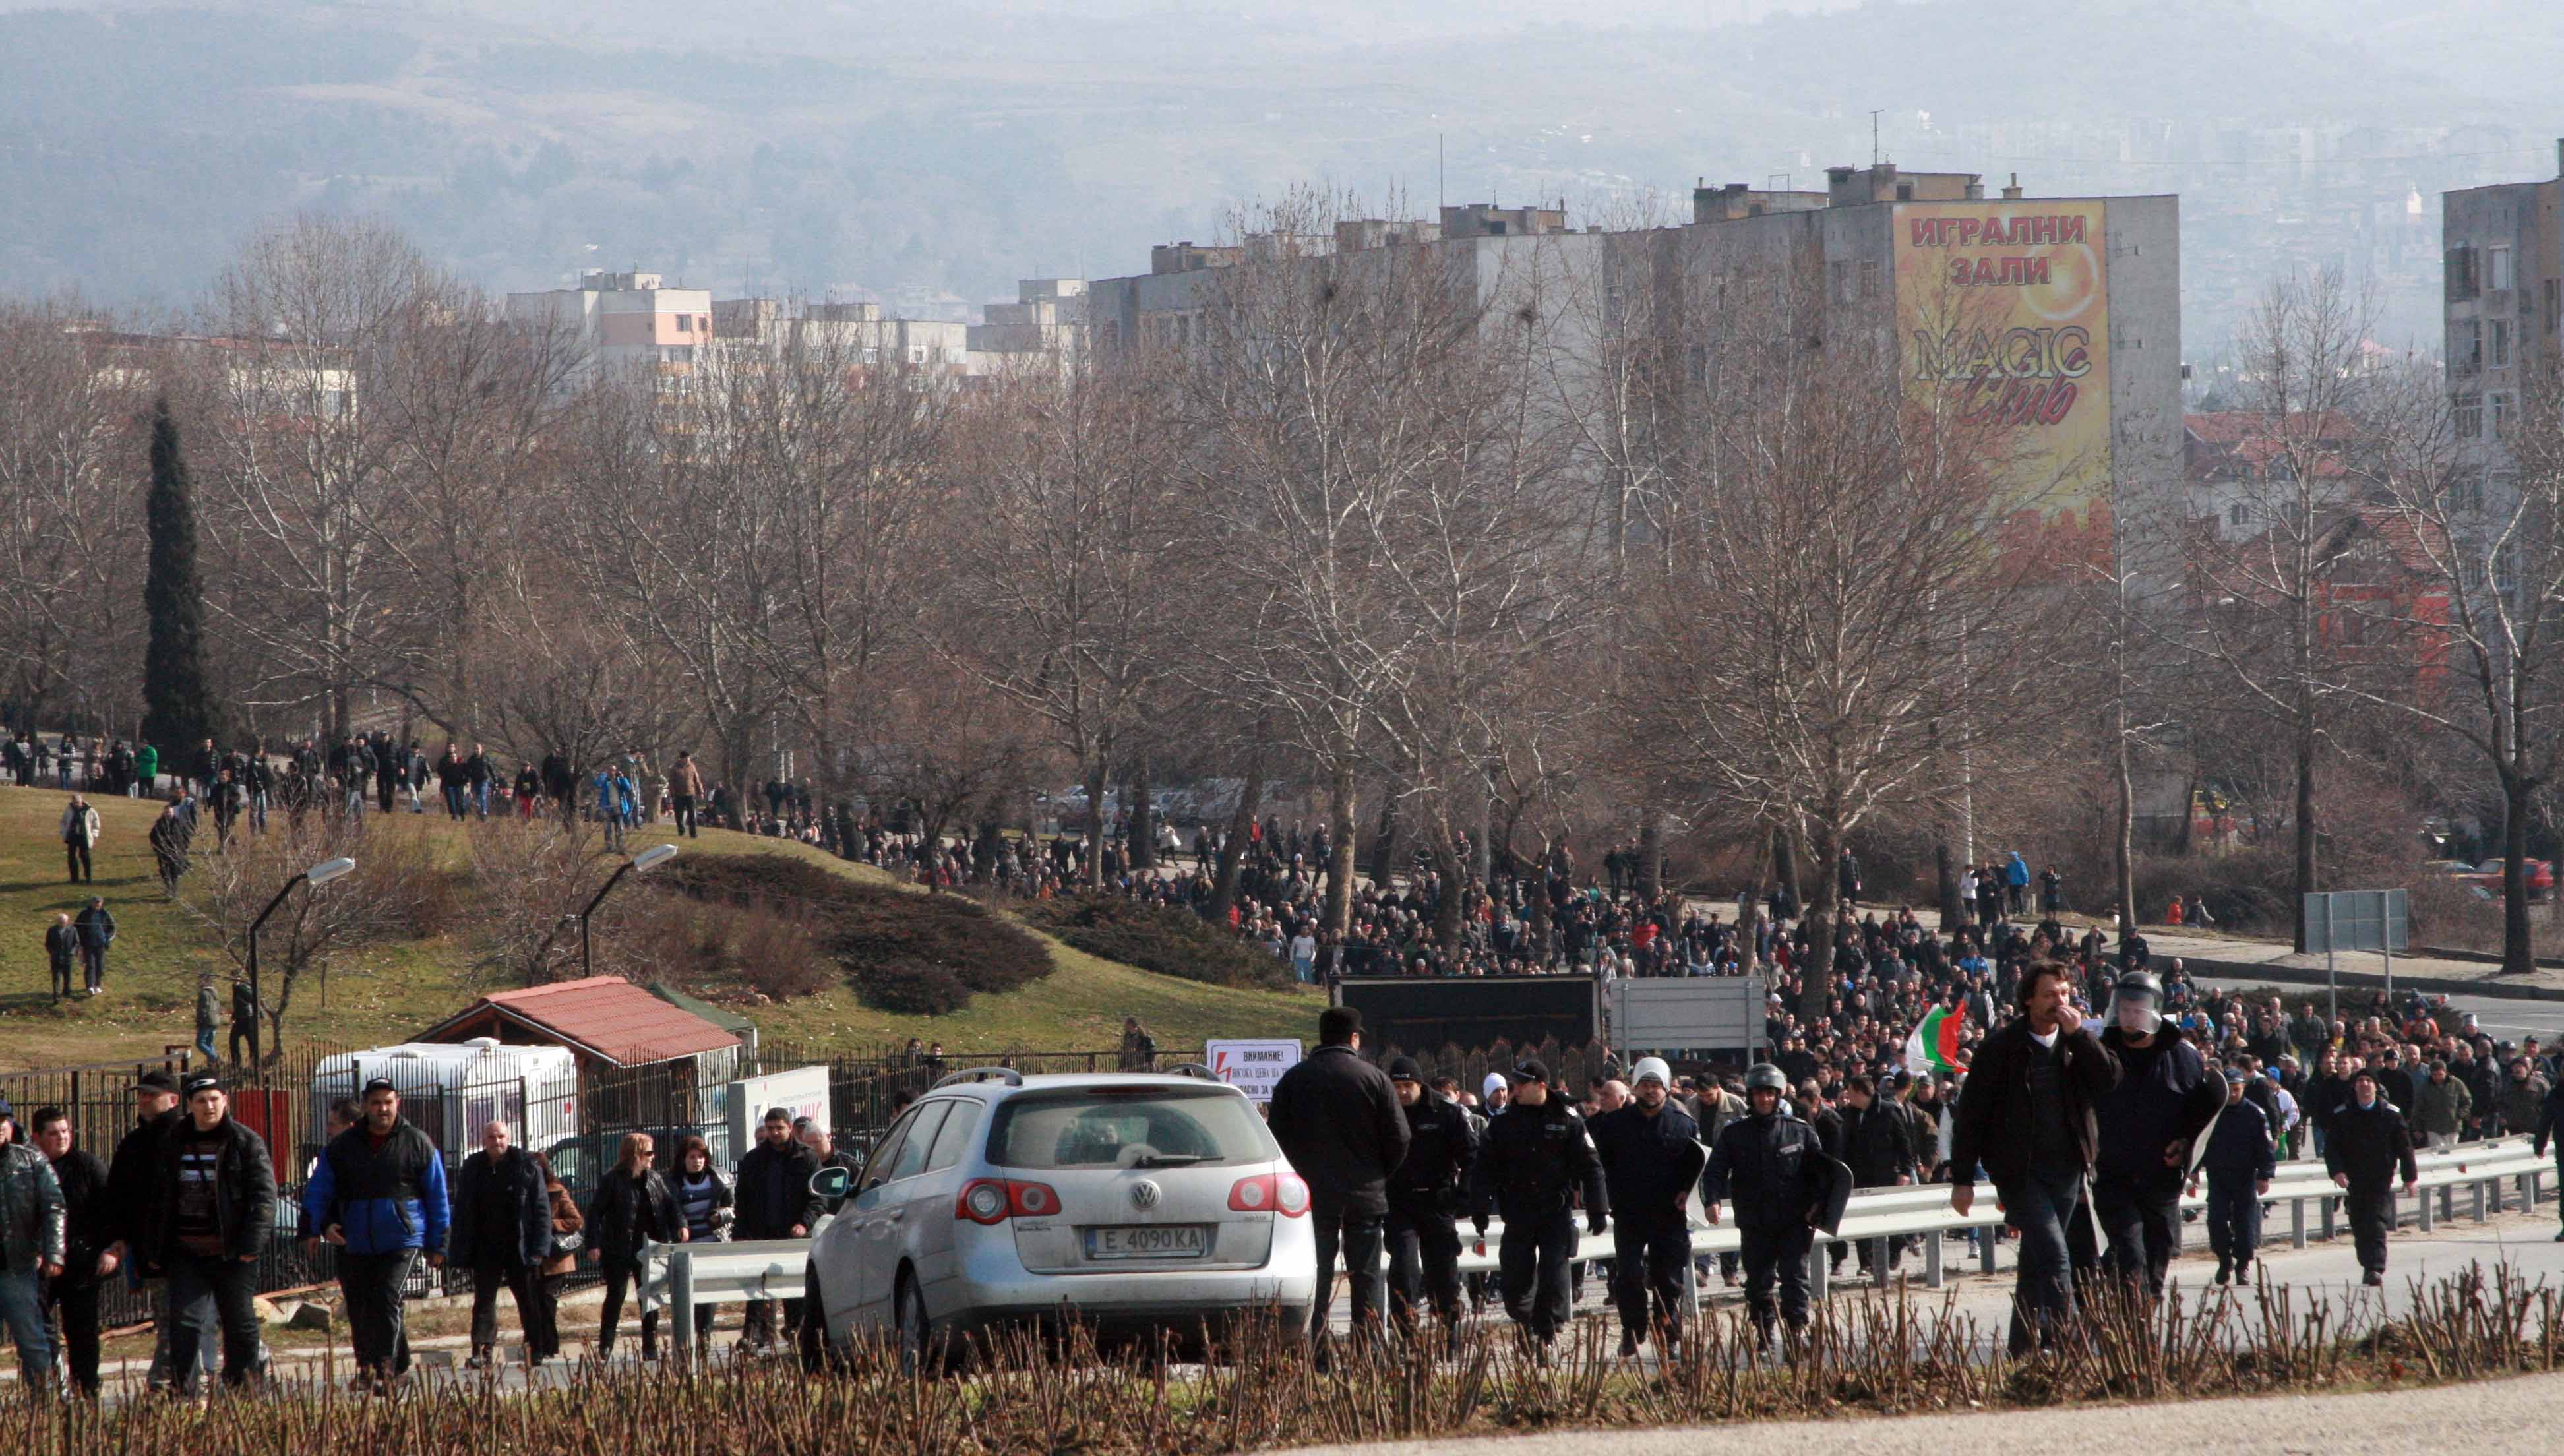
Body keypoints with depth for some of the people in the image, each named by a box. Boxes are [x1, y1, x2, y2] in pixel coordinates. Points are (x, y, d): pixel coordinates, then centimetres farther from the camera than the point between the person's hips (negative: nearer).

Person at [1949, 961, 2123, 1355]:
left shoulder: (2079, 1043, 7)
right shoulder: (2001, 1046, -6)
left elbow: (2110, 1080, -9)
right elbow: (1970, 1113, -4)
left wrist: (2078, 1035, -16)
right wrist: (1962, 1179, -7)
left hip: (2067, 1170, 5)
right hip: (2020, 1172, -5)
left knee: (2036, 1263, 12)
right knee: (2055, 1258, -17)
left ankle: (2022, 1349, 20)